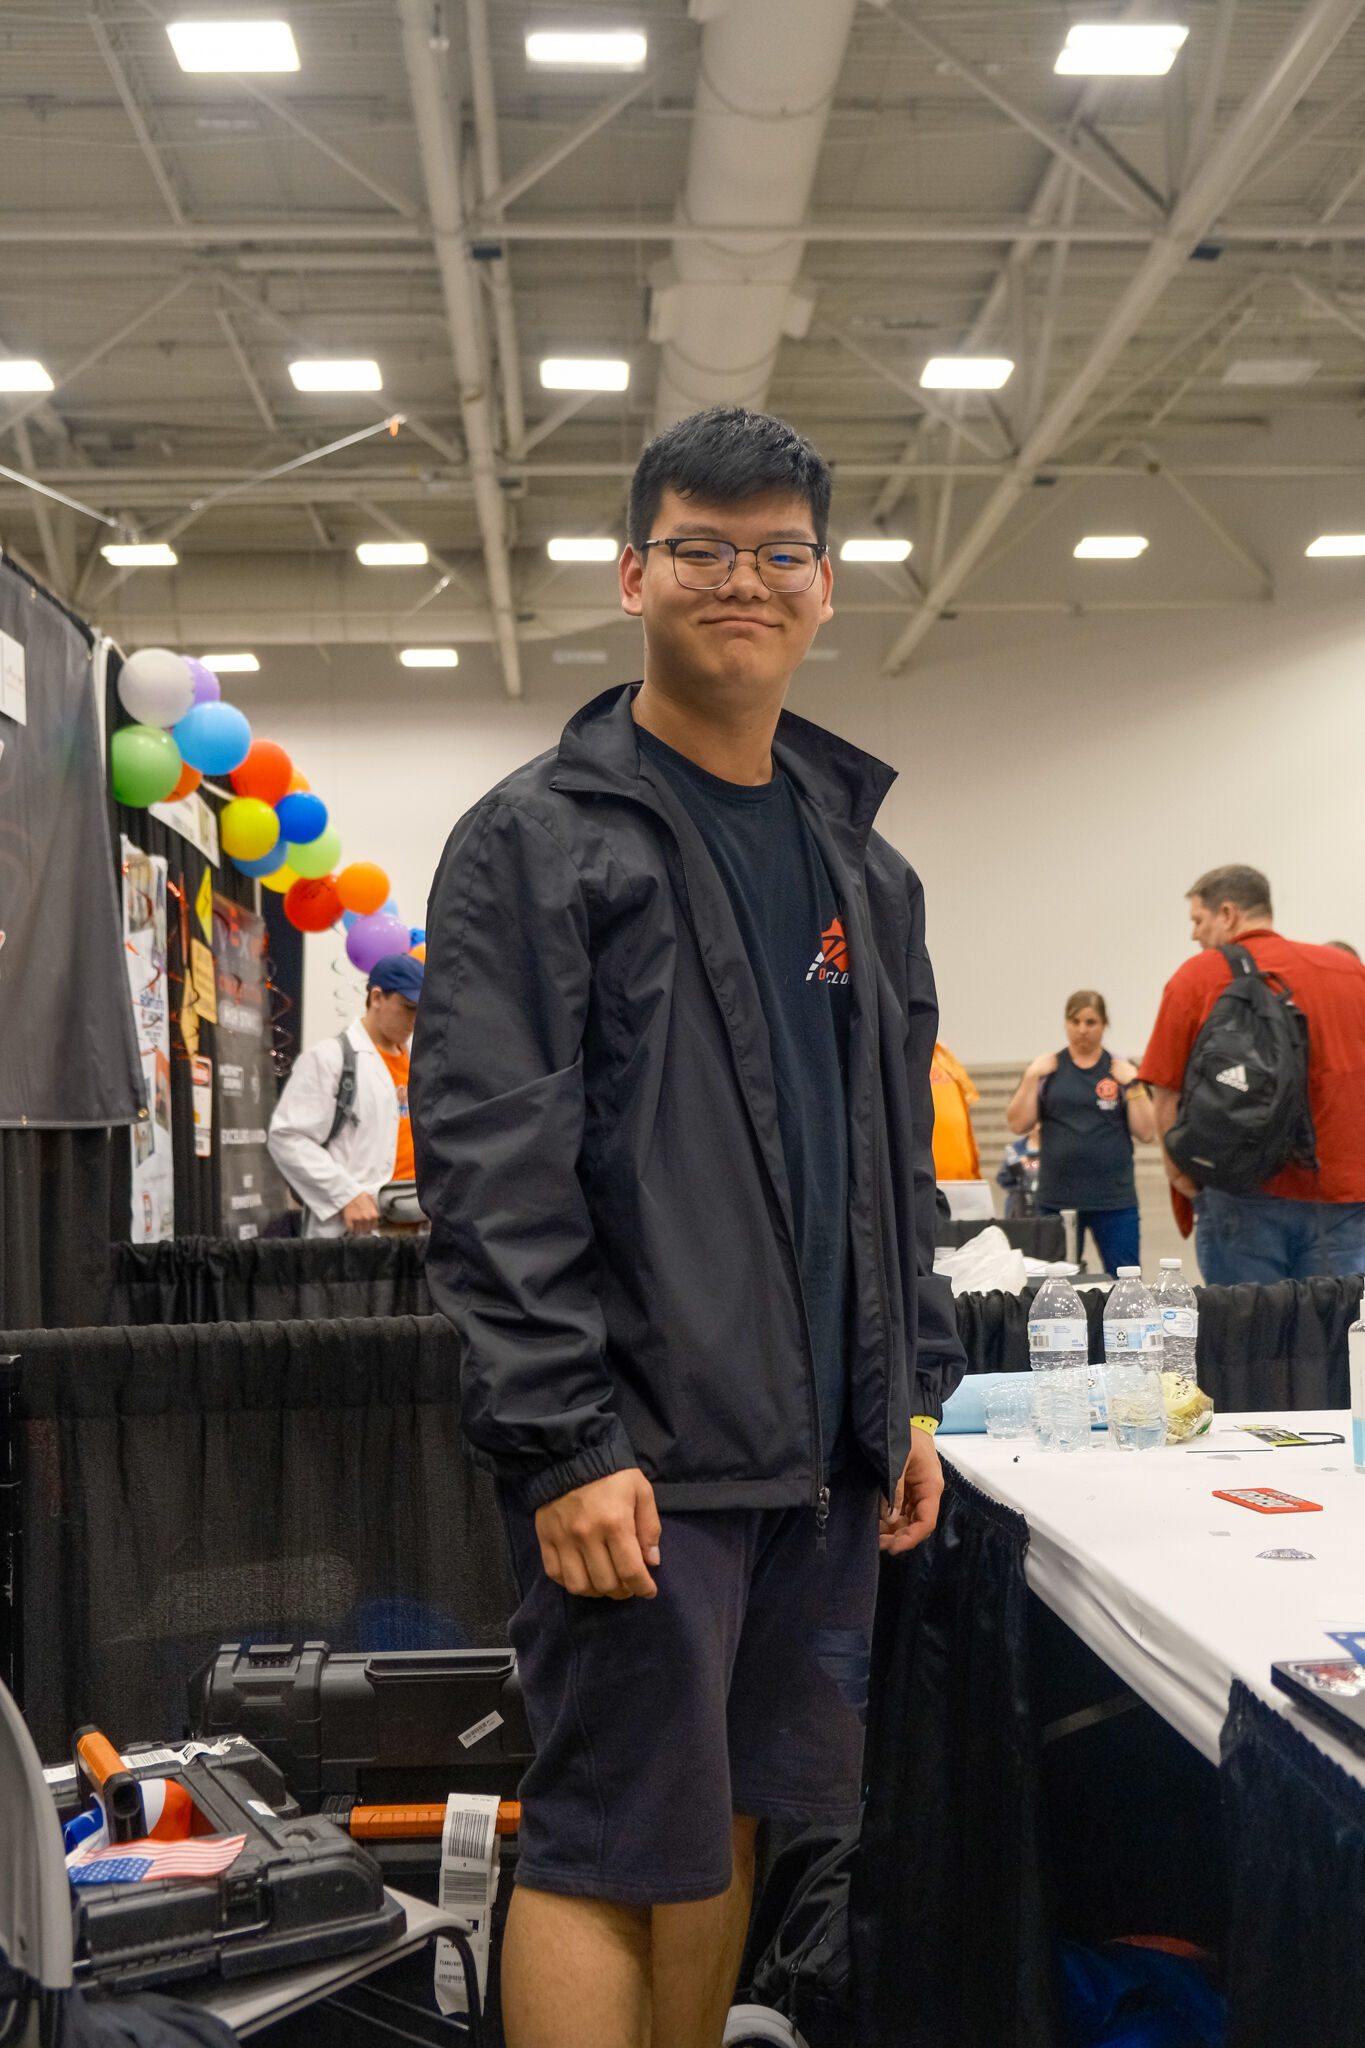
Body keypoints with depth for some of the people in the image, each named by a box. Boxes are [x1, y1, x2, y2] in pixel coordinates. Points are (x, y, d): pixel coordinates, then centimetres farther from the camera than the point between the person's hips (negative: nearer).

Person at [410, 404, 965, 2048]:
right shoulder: (536, 842, -6)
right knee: (609, 1849, 0)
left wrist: (913, 1391, 13)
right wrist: (564, 1443, -19)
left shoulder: (859, 860, 15)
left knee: (724, 1819, 16)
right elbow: (488, 1165, -14)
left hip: (824, 1448, 7)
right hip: (641, 1450, -6)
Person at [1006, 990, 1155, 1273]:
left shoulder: (1122, 1071, 6)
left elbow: (1146, 1133, 1)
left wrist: (1132, 1085, -8)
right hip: (1056, 1199, 0)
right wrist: (1032, 1077, -6)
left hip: (1115, 1199, 0)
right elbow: (1018, 1124, 1)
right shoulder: (1046, 1069, 7)